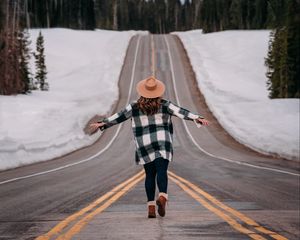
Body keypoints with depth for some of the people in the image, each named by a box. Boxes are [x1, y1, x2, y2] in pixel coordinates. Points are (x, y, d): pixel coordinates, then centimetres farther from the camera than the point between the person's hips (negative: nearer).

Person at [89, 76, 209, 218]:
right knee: (162, 172, -8)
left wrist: (102, 124, 14)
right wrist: (198, 118, -12)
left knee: (150, 175, 8)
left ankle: (151, 207, -1)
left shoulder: (135, 107, 3)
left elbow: (119, 117, 6)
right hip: (162, 144, -2)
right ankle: (162, 197, -35)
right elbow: (181, 112, -8)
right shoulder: (164, 105, 0)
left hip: (144, 147, 2)